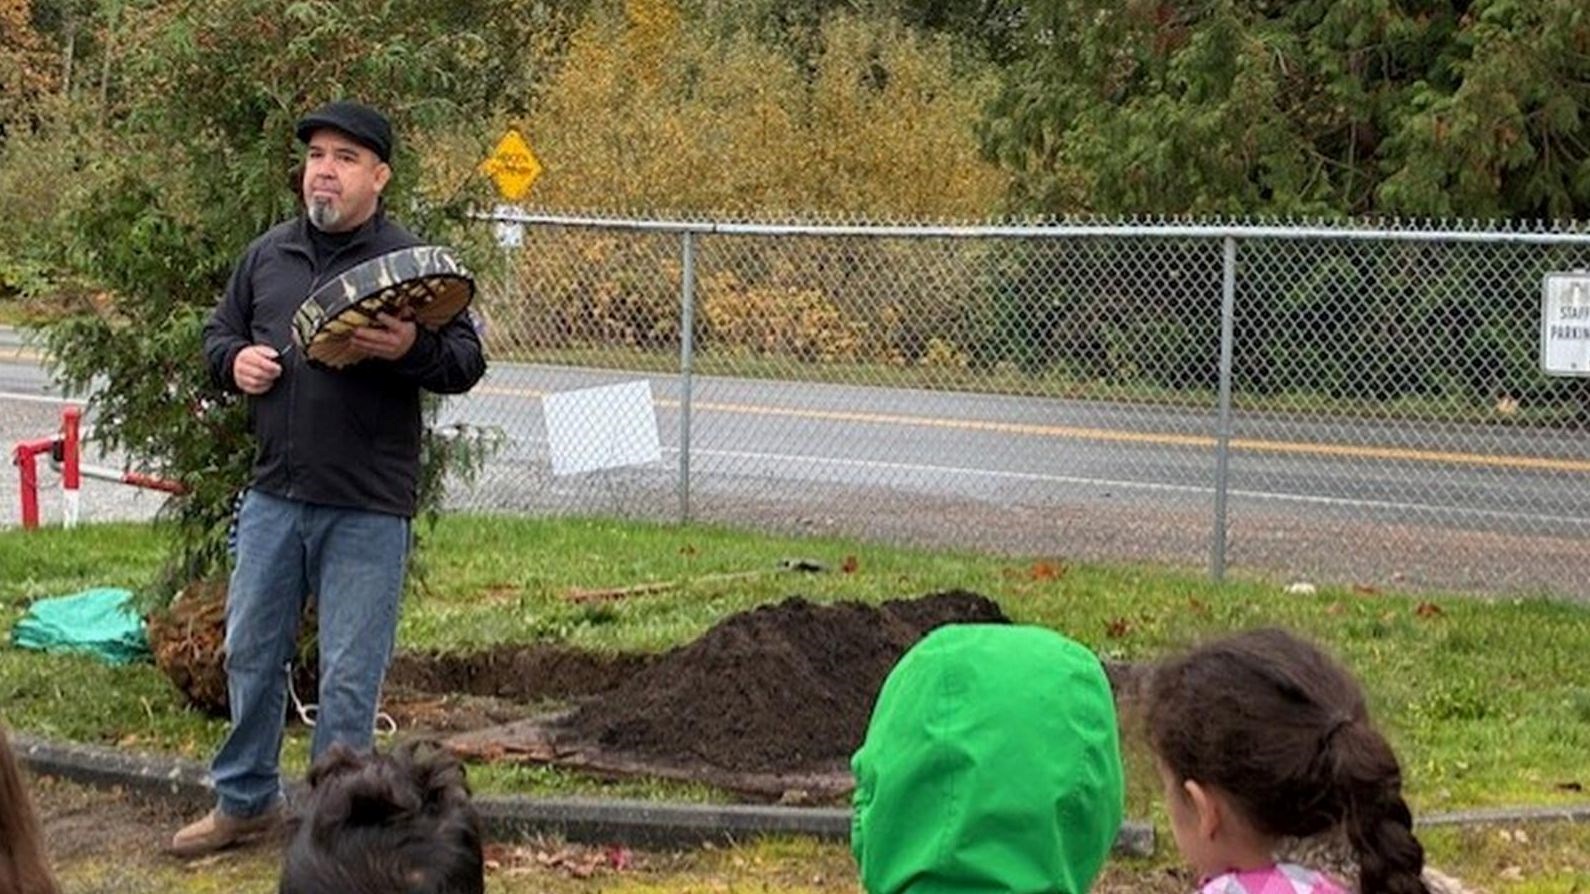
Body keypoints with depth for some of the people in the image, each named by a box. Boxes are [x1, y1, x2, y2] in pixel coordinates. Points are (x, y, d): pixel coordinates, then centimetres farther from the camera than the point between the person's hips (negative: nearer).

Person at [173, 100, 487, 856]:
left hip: (367, 508, -5)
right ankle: (244, 799, 31)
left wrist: (412, 351, -27)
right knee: (250, 652, 14)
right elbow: (219, 332, 20)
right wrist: (235, 360, -3)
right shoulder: (267, 255, 9)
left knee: (349, 675, 2)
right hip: (274, 493, 5)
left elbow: (468, 362, -6)